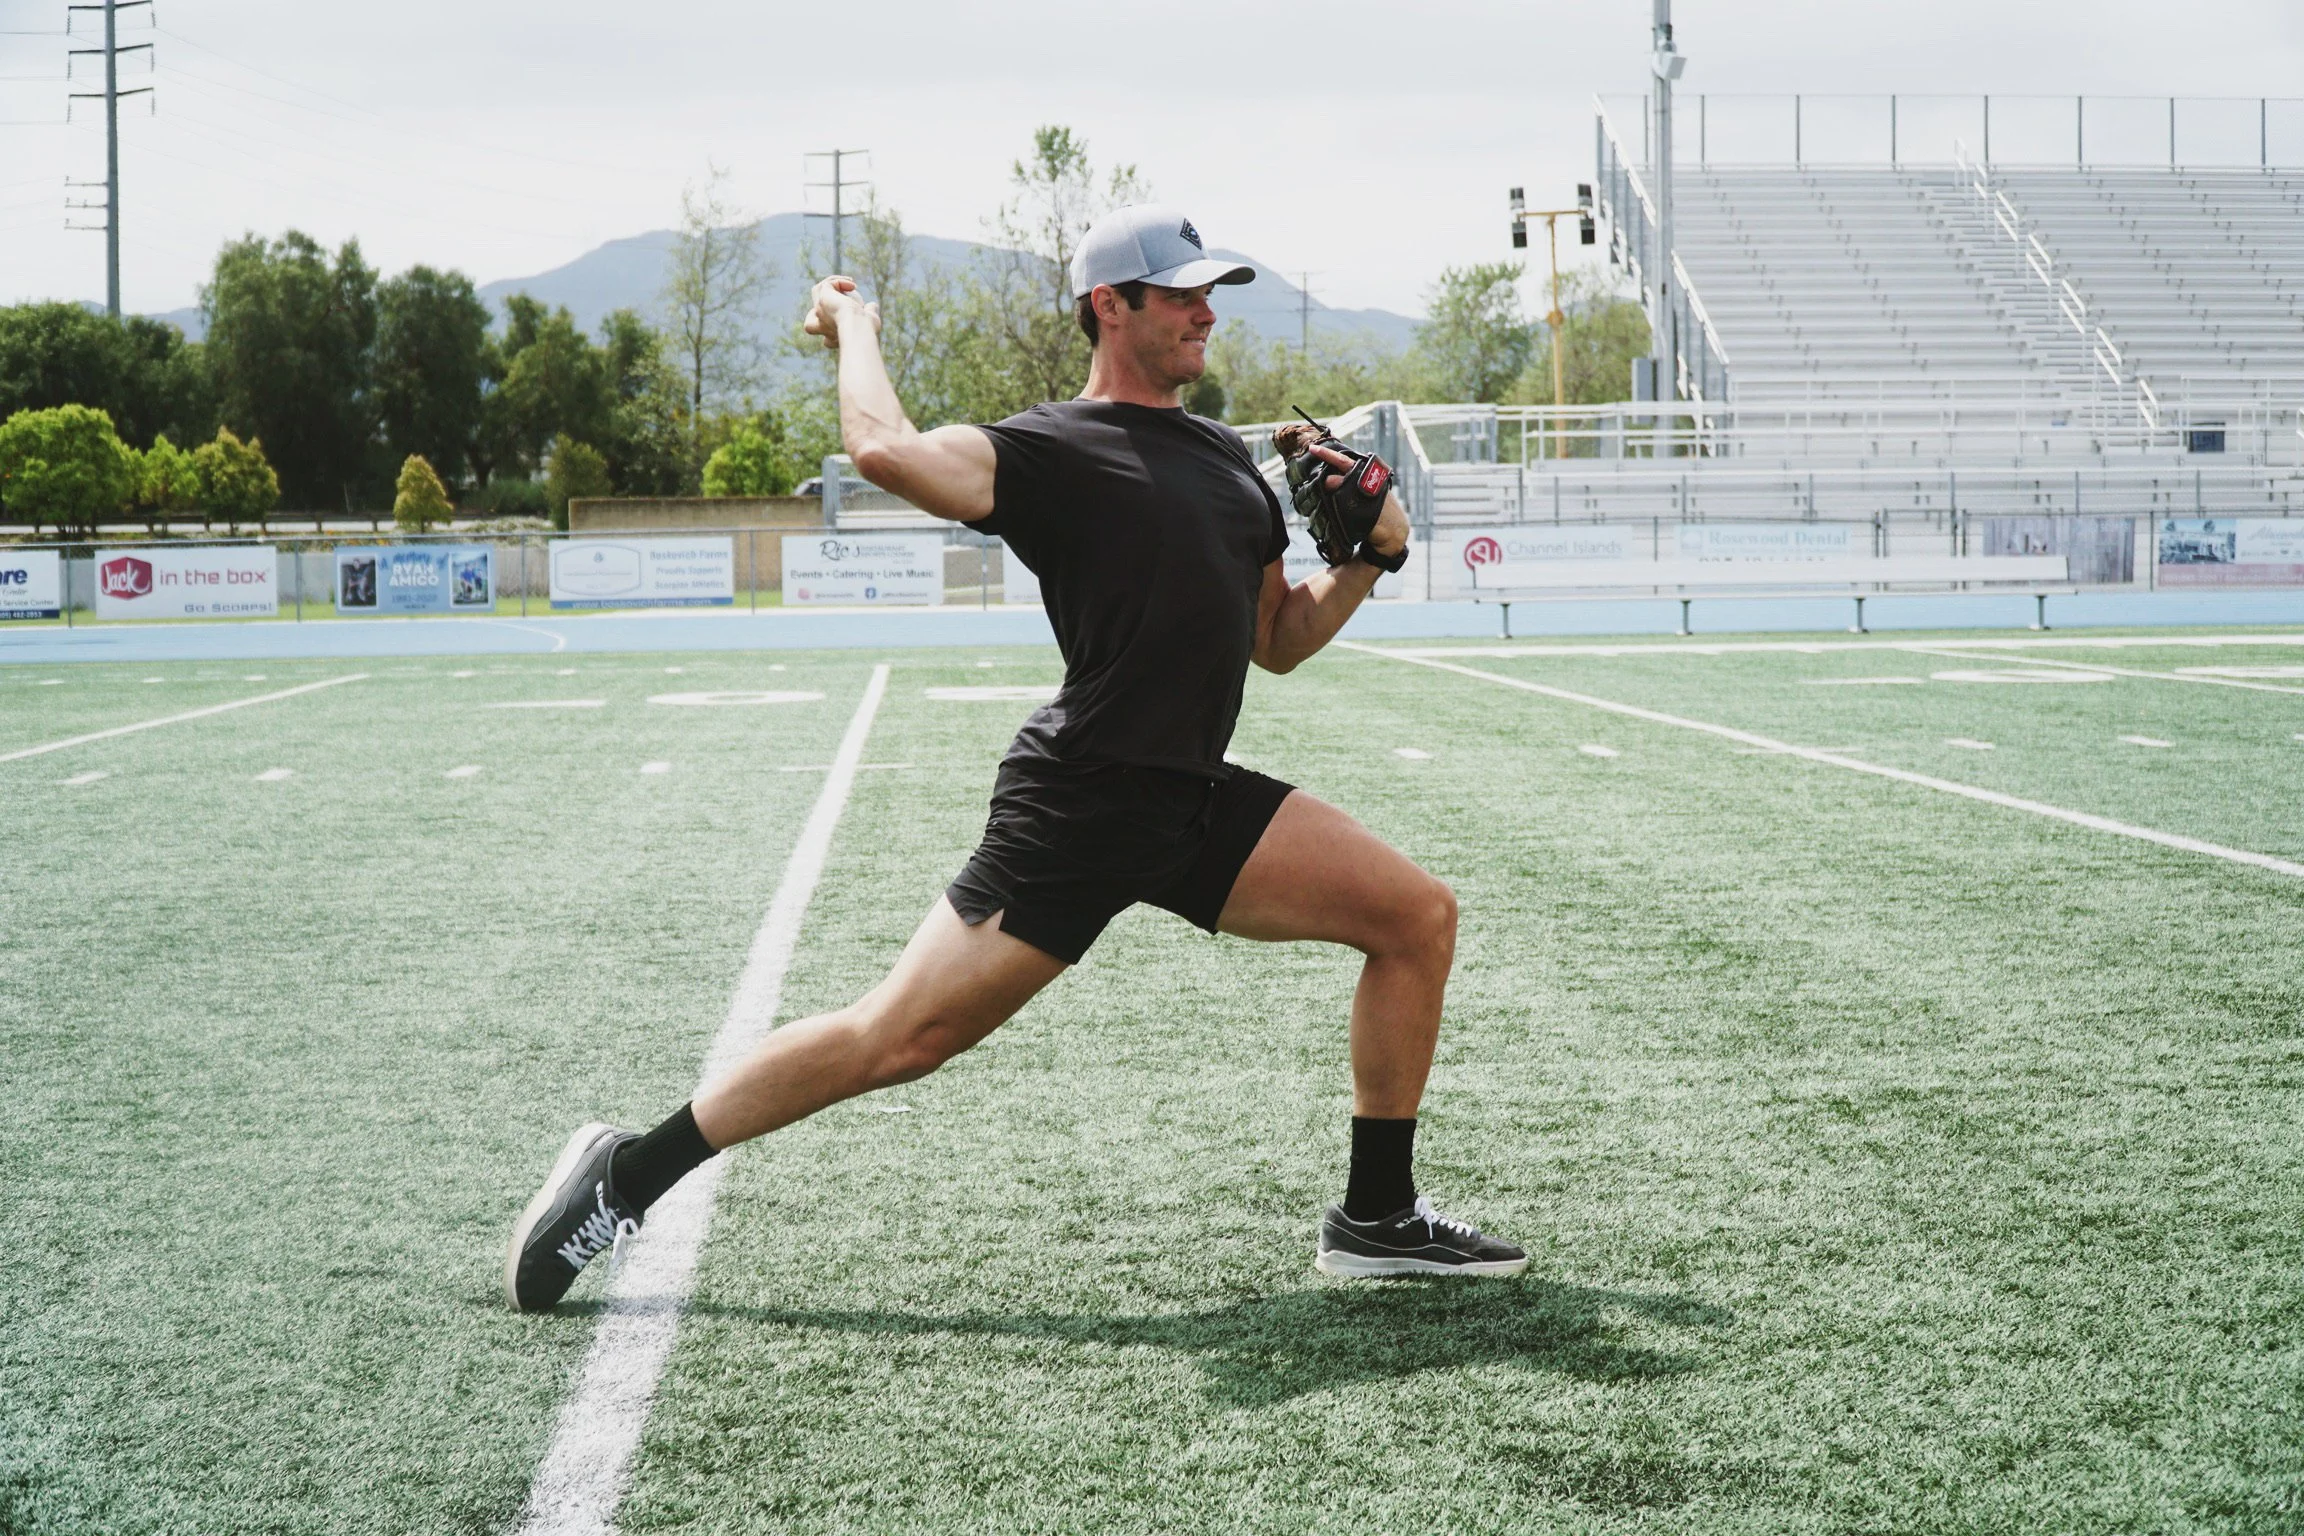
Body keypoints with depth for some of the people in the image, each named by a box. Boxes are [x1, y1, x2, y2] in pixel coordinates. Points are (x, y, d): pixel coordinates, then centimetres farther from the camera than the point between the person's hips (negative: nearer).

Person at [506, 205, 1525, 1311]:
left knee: (1419, 916, 2)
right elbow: (886, 451, -25)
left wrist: (1371, 557, 9)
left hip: (1197, 805, 8)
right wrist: (856, 330, -7)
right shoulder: (1051, 451, -7)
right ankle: (626, 1176, 3)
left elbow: (1278, 643, 25)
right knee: (903, 1034, -11)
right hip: (1077, 805, -8)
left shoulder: (1228, 460, 19)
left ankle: (1376, 1221, 12)